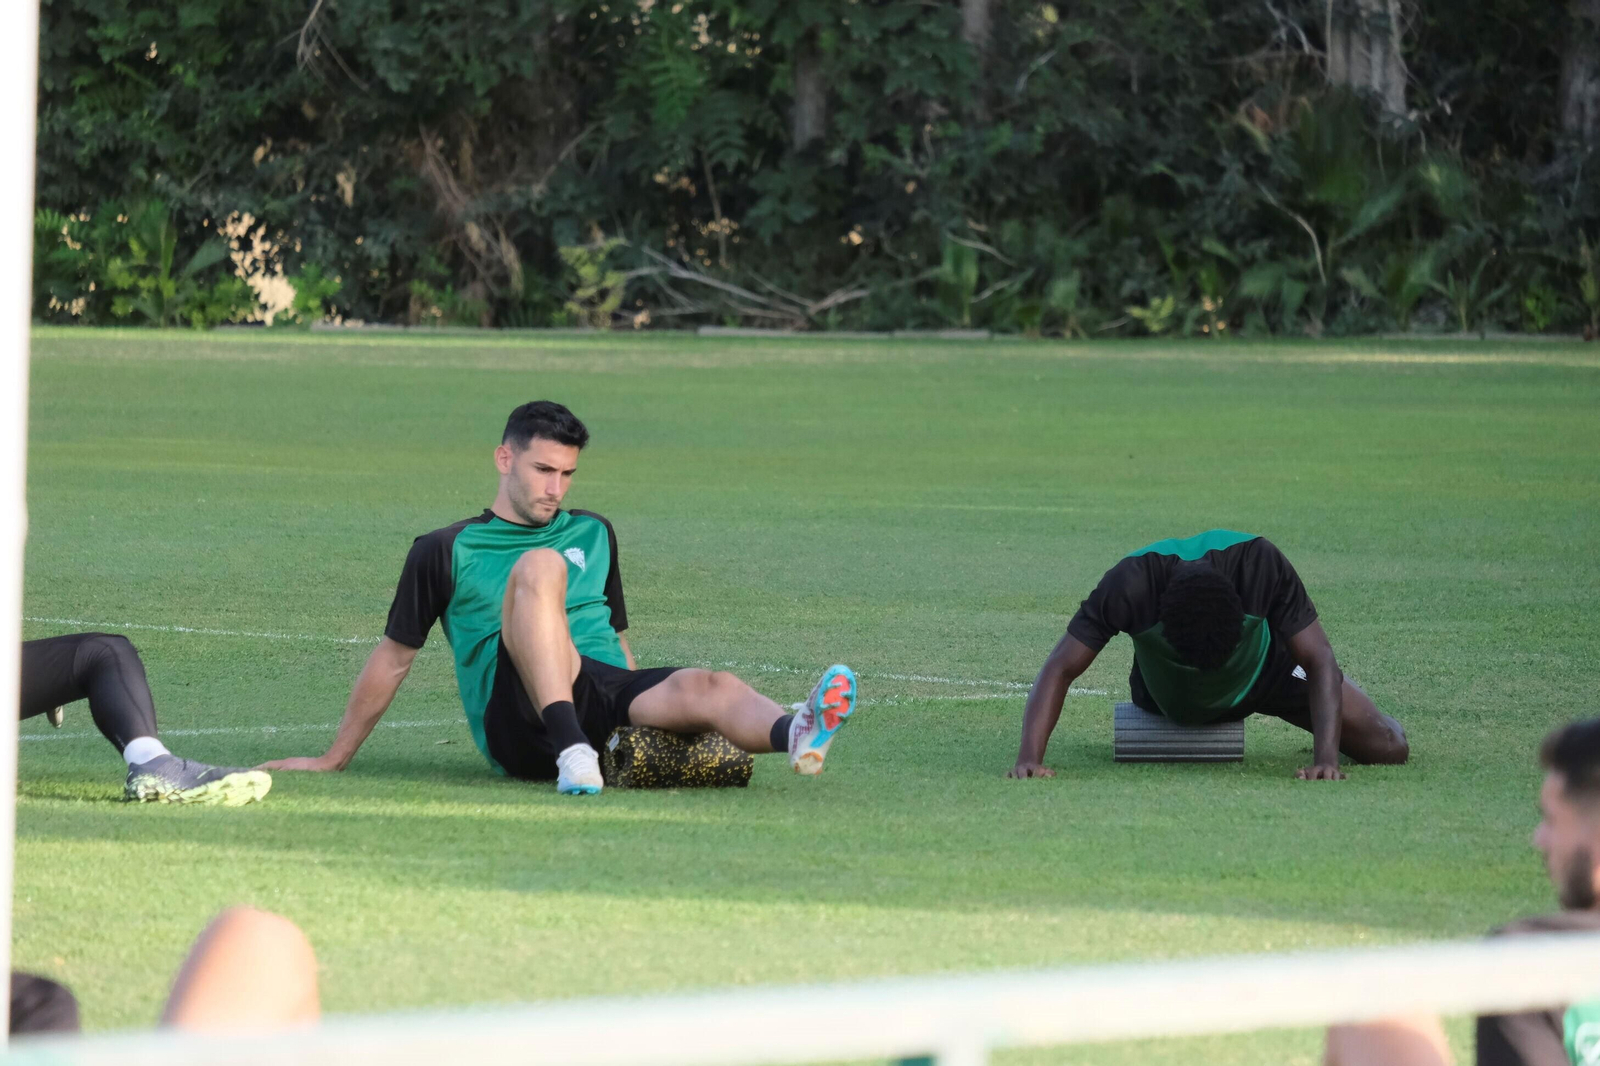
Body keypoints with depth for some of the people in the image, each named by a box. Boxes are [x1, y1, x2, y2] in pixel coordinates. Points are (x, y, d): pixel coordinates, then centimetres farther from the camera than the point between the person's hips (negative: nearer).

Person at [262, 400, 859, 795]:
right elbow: (393, 658, 17)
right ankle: (572, 753, -49)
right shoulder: (446, 552, 14)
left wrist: (653, 710, 27)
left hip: (608, 697, 4)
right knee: (539, 565, -30)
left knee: (711, 688, -31)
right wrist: (334, 760, 17)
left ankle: (797, 734, -68)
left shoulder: (593, 534, 27)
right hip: (518, 722, -4)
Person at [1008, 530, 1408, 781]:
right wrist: (1029, 758, -49)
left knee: (1388, 748, -5)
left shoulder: (1261, 564, -40)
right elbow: (1060, 670, -36)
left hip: (1264, 674, -1)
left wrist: (1325, 759, -45)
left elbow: (1319, 663, -34)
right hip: (1167, 695, 1)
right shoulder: (1130, 585, -40)